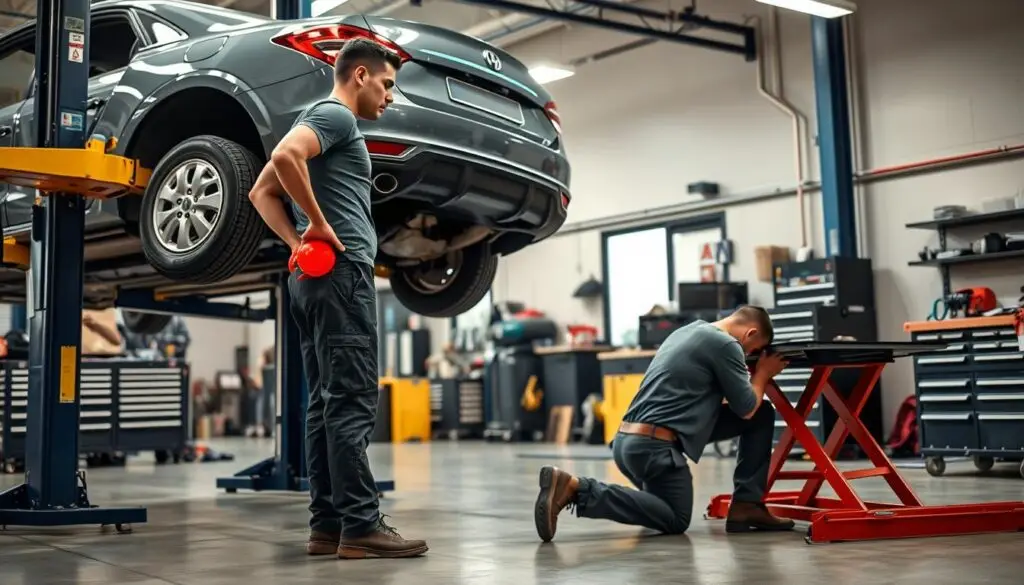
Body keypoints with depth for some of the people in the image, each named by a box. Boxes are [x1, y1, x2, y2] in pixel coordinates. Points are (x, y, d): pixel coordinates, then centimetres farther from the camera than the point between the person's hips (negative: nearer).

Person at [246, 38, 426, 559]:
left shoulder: (329, 121, 25)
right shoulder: (335, 115, -4)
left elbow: (261, 192, 24)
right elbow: (285, 156, -24)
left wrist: (296, 242, 10)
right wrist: (320, 224, -16)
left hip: (312, 274, 10)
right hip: (341, 269, -10)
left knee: (326, 403, 7)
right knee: (351, 401, -11)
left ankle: (327, 525, 8)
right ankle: (360, 526, -11)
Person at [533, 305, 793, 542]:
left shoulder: (690, 330, 19)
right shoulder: (725, 344, -9)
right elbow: (746, 409, -2)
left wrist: (752, 374, 24)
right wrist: (762, 374, 15)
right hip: (653, 445, -10)